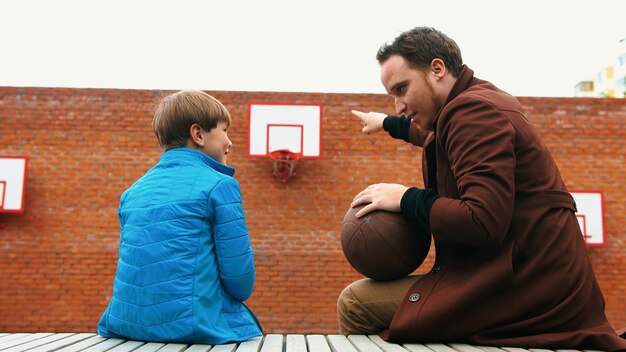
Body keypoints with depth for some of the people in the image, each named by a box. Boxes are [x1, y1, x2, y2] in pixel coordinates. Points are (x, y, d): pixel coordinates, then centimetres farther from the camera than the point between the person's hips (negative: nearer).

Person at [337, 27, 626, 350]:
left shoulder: (472, 108, -16)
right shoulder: (481, 99, 16)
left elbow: (484, 223, -27)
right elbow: (432, 134, 42)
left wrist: (406, 199, -14)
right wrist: (387, 124, 53)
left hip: (524, 291, -11)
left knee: (355, 303, -14)